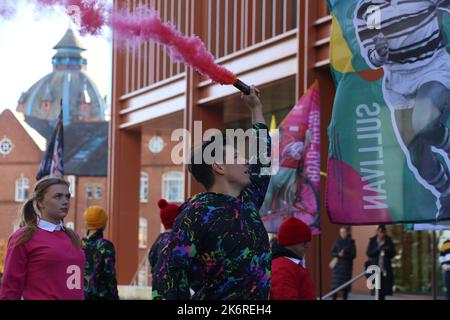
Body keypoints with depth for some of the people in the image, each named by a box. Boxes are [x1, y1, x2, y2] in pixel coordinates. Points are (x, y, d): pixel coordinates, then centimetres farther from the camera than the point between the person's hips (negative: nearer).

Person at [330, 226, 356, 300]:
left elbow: (353, 255, -3)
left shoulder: (351, 242, 0)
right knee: (335, 283, -5)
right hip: (337, 265, 1)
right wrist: (338, 254, -15)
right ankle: (334, 298, -3)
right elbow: (332, 252, 5)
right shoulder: (337, 242, 6)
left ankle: (344, 298, 5)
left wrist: (345, 255, -18)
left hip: (347, 266, -1)